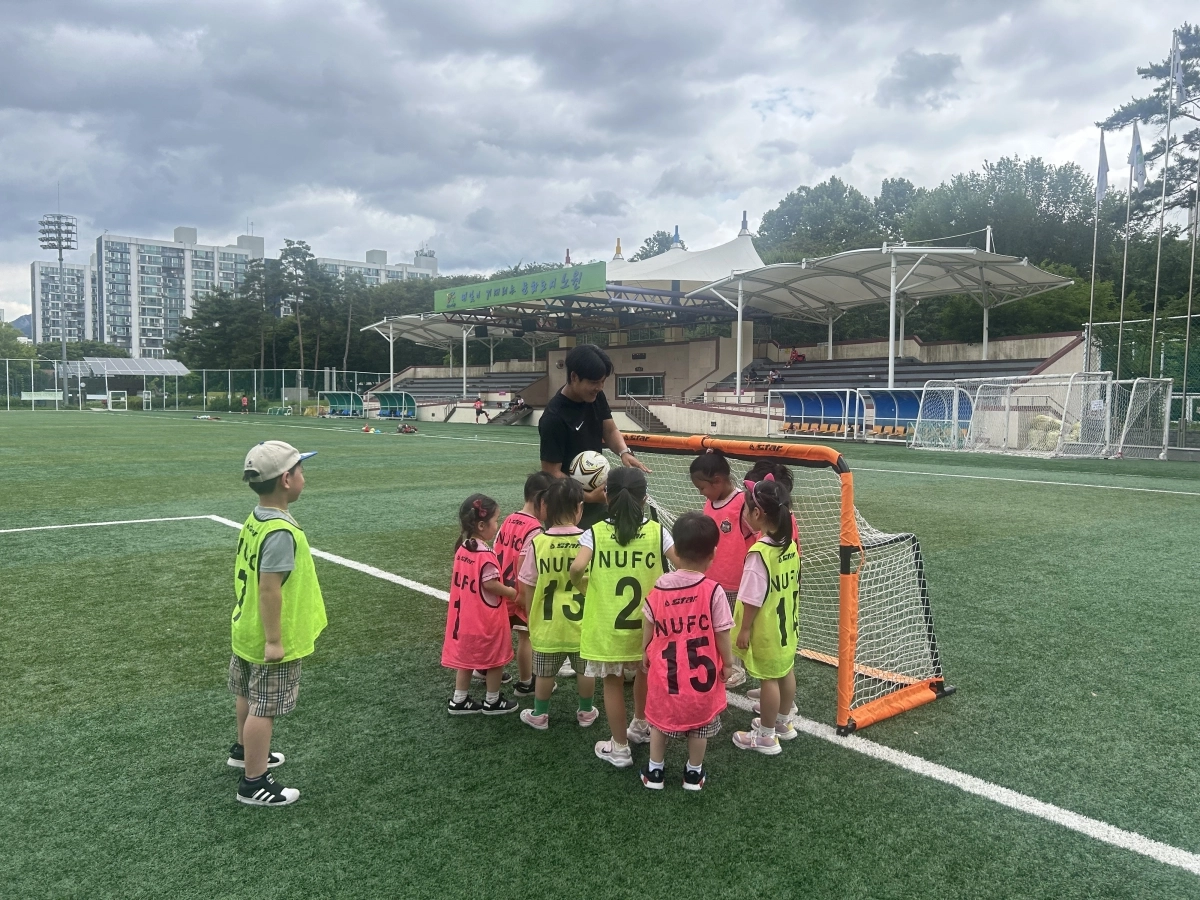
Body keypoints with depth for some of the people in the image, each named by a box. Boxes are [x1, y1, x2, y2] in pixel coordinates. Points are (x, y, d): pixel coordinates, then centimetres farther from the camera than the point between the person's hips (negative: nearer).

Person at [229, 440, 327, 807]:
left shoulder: (253, 520, 0)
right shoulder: (281, 532, -29)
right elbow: (269, 589, -29)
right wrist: (274, 640, -23)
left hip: (246, 630, 10)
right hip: (270, 639, -10)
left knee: (248, 694, 27)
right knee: (265, 707, 4)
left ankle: (245, 750, 48)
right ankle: (253, 784, 16)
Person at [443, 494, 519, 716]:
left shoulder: (462, 549, 1)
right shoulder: (486, 554, -24)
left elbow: (469, 581, 7)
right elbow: (490, 584, -24)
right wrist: (512, 592, -8)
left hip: (465, 615, 7)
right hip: (487, 617, -7)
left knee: (466, 655, 19)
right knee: (495, 658, 11)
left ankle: (459, 700, 27)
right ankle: (492, 701, 24)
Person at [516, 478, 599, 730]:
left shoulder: (538, 542, -14)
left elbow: (528, 588, -6)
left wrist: (531, 618, 10)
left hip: (548, 623, 0)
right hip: (583, 622, 0)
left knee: (545, 672, 17)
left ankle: (539, 715, 32)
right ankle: (586, 712, 35)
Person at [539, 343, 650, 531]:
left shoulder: (595, 396, -4)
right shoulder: (554, 418, -25)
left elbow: (610, 430, 8)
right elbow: (552, 473, -21)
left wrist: (624, 452, -13)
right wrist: (588, 496, -29)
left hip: (596, 494, 7)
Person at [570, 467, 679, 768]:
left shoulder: (595, 533, -10)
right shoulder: (656, 531, -7)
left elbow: (577, 568, -24)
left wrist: (584, 588, -4)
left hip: (607, 626, -2)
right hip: (646, 625, 2)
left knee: (613, 683, 13)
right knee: (644, 673, 27)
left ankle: (620, 748, 23)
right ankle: (640, 726, 47)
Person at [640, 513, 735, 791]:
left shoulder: (659, 587, -8)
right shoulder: (713, 591, -19)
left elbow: (648, 626, 3)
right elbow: (721, 633, -12)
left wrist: (645, 654, 18)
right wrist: (727, 663, 4)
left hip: (665, 669, 2)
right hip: (701, 670, -2)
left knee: (659, 719, 21)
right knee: (699, 723, 18)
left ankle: (654, 771, 32)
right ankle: (694, 773, 32)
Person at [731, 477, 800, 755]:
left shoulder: (759, 552, -27)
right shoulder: (790, 543, -2)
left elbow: (753, 598, -24)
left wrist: (745, 629, -13)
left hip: (766, 629, -8)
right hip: (787, 624, 8)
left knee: (769, 678, 5)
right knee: (786, 671, 20)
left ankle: (766, 736, 20)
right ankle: (783, 722, 39)